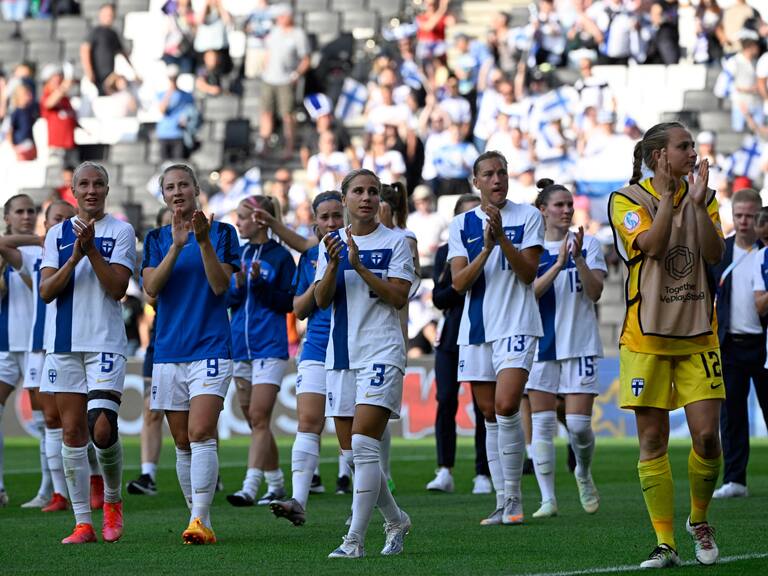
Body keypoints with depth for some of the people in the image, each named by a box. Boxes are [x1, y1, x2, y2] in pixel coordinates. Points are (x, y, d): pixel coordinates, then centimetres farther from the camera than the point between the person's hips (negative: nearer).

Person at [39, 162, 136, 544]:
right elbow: (46, 290, 2)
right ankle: (83, 523, 6)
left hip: (105, 342, -3)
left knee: (102, 429, -16)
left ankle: (112, 499, 12)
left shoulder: (121, 231, 3)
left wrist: (91, 249, -14)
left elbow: (117, 288, -7)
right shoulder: (57, 234, 12)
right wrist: (75, 257, -11)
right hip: (64, 342, 3)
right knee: (72, 430, 1)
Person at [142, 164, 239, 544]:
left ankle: (199, 520, -23)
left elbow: (220, 285, -9)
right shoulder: (156, 238, 11)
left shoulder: (221, 232, 2)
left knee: (201, 434, -18)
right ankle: (202, 525, 14)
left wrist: (204, 241, -19)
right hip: (168, 351, 4)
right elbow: (151, 288, -4)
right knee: (183, 443, 6)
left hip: (210, 347, -4)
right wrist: (176, 246, -15)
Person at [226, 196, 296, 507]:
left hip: (269, 348, -7)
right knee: (255, 421, 12)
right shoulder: (237, 255, 11)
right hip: (240, 347, 7)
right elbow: (224, 300, 11)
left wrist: (259, 283, -18)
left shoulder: (280, 256, -5)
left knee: (259, 418, -14)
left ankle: (250, 487, -20)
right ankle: (275, 484, 22)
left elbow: (289, 302, -7)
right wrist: (238, 286, -9)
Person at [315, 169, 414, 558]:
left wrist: (360, 266, -17)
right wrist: (334, 263, -14)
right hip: (340, 354, 5)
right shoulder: (331, 243, 11)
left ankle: (355, 539, -15)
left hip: (381, 352, -5)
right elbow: (321, 300, 2)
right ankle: (396, 521, 26)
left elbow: (399, 297, -9)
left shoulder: (394, 242, 0)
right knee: (352, 452, 7)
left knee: (363, 445, -16)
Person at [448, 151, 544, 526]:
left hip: (516, 324, -4)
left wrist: (502, 238, -17)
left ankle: (513, 497, -10)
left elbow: (529, 273, -6)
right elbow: (459, 283, -1)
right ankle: (502, 503, 12)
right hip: (476, 327, 4)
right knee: (490, 415, 6)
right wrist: (486, 249, -15)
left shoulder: (528, 217, 1)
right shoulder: (461, 224, 8)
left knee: (506, 406, -19)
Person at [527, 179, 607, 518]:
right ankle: (548, 499, 1)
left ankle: (584, 474, 25)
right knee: (542, 423, -3)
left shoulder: (588, 244, 3)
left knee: (579, 423, -5)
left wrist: (578, 258, -19)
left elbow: (595, 292, -6)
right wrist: (558, 264, -20)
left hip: (580, 344, -1)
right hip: (541, 343, 1)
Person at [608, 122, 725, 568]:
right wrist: (667, 196, -16)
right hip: (647, 337, -2)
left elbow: (715, 253, -6)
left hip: (698, 335, 2)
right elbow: (653, 245, -18)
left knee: (707, 436, -6)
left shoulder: (703, 197, 8)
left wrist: (698, 202, -13)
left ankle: (699, 520, 19)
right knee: (653, 441, -2)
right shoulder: (627, 200, -3)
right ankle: (665, 543, 4)